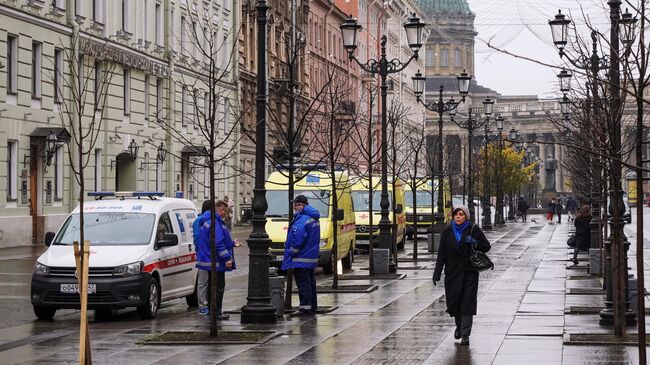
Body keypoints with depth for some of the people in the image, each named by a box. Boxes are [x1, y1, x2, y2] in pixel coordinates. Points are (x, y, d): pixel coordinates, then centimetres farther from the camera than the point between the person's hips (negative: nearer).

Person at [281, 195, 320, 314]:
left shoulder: (302, 220, -21)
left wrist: (291, 252, -13)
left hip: (301, 259, -10)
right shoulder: (313, 217, 11)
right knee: (310, 282, 16)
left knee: (303, 283, -5)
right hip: (312, 257, 10)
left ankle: (305, 307, -4)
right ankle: (312, 307, 22)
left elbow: (298, 239, -24)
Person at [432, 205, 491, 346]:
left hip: (469, 272, -2)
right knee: (453, 301, 3)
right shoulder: (448, 231, 2)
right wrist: (437, 273, -2)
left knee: (467, 302, -7)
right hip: (453, 272, 2)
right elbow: (441, 253, 2)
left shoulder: (473, 229, -2)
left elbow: (486, 247, 2)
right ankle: (459, 325, 32)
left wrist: (474, 242, -17)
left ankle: (465, 334, -3)